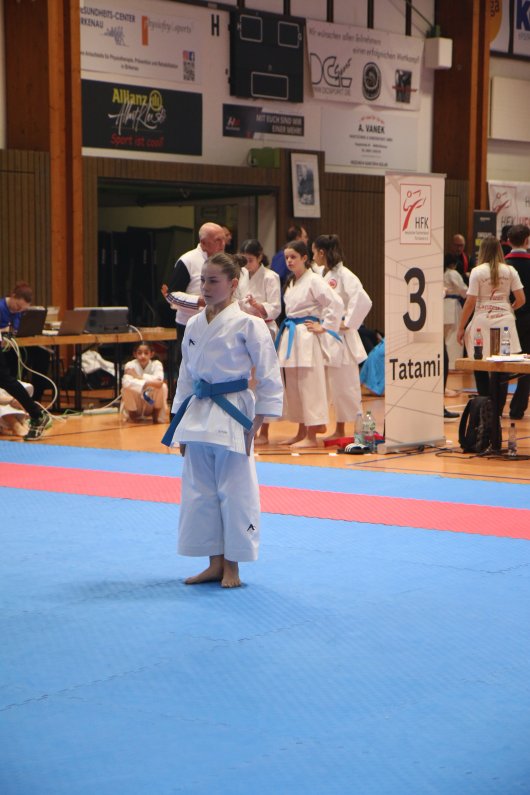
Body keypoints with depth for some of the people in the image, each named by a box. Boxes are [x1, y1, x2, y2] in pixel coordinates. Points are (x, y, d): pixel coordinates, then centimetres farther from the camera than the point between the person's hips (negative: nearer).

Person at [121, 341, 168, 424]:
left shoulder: (156, 364, -12)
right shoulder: (130, 365, -15)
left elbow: (158, 380, -32)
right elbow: (126, 382, -35)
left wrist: (139, 376, -31)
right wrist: (147, 383, -46)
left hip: (152, 405, 0)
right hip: (136, 405, 0)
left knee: (163, 386, -27)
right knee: (126, 387, -29)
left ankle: (156, 414, -1)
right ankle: (133, 415, -1)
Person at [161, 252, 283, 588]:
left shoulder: (248, 324, -9)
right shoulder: (194, 325, 9)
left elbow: (270, 379, -7)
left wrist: (255, 426, -10)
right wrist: (182, 424, 14)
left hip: (232, 416, -6)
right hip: (198, 417, 6)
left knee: (235, 491, -1)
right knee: (200, 491, 10)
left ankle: (232, 567, 13)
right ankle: (215, 564, 22)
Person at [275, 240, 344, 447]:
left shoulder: (314, 281, -11)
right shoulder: (291, 282, 14)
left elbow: (336, 303, -18)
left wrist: (323, 327, -14)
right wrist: (289, 328, 16)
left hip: (307, 337, -9)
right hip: (291, 337, 9)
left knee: (309, 385, -7)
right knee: (293, 386, 12)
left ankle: (311, 436, -4)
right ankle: (301, 432, 21)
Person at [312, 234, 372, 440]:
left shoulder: (344, 275, -14)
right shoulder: (323, 275, 12)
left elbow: (363, 300, -25)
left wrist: (347, 323, -19)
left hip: (341, 338, -8)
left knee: (345, 386, -5)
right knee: (334, 386, 13)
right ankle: (339, 430, 21)